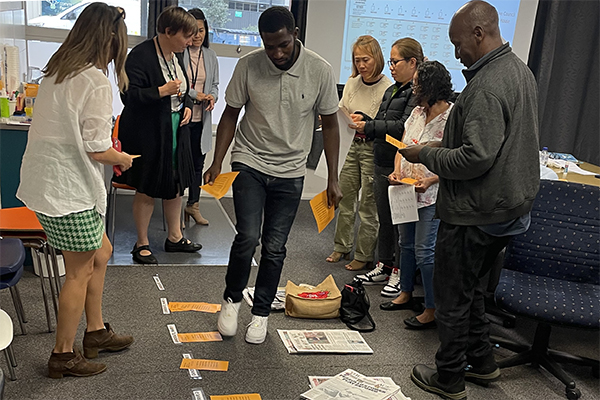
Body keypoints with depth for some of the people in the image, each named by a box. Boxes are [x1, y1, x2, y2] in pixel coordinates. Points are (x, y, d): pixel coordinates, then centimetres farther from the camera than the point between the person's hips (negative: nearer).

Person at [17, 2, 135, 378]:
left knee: (101, 252, 21)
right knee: (80, 271, 7)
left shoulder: (57, 72, 8)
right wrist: (122, 159, -1)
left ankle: (96, 331, 34)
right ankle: (63, 355, 22)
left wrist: (109, 149, 15)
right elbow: (97, 150, -21)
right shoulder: (95, 80, -20)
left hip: (47, 179, 9)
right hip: (68, 190, -9)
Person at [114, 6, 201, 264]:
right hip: (147, 134, -8)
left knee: (175, 185, 16)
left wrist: (187, 105, 3)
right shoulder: (141, 55, -18)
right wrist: (163, 91, -27)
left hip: (175, 132, 8)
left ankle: (175, 237, 31)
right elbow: (129, 95, -23)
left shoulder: (176, 55, 8)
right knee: (147, 191, 3)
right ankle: (142, 244, 19)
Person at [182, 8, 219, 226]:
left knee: (198, 163, 14)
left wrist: (212, 96, -6)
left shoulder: (211, 57, 9)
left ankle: (193, 205, 29)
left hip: (201, 120, 6)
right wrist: (193, 95, -18)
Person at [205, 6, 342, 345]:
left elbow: (330, 125, 0)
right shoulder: (248, 66, -10)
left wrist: (333, 180, -1)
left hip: (290, 171, 1)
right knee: (248, 236, -13)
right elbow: (231, 115, 2)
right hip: (249, 163, 0)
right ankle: (232, 299, 14)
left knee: (275, 247, 3)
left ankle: (261, 313, 23)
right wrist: (217, 163, -5)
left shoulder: (320, 71, -11)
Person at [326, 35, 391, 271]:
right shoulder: (352, 83, 6)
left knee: (368, 204, 1)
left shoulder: (388, 88, -12)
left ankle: (364, 255, 14)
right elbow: (341, 112, 16)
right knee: (345, 197, 13)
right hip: (351, 145, 6)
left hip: (373, 148, -6)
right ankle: (341, 247, 28)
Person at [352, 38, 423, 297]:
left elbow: (404, 127, -21)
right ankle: (383, 267, 28)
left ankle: (399, 273, 13)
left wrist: (369, 126, -19)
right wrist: (365, 120, 4)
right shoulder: (392, 91, 17)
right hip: (382, 165, 9)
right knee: (384, 219, 16)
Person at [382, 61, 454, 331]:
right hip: (406, 191, 8)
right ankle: (405, 294, 36)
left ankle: (432, 311, 7)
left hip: (432, 195, -8)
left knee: (425, 251, -5)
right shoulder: (417, 112, 9)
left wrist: (430, 181, -26)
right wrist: (397, 170, -4)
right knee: (406, 243, 18)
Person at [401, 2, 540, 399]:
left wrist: (426, 154, -14)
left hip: (475, 213, -10)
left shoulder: (486, 87, -23)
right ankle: (482, 362, 36)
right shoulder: (521, 71, 11)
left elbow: (476, 158, -28)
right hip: (509, 207, 10)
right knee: (472, 288, 24)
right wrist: (448, 145, 13)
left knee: (452, 296, 5)